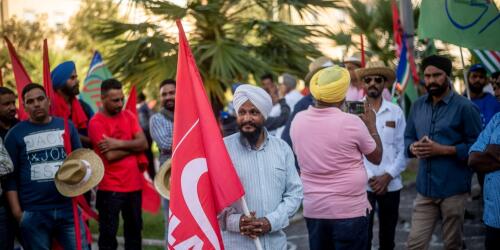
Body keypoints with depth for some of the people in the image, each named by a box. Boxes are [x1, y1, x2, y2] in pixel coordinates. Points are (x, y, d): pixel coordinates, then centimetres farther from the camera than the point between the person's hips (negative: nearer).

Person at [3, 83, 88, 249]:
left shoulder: (66, 126, 8)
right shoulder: (16, 134, 2)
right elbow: (10, 176, 1)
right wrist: (16, 210, -6)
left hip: (69, 208, 2)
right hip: (33, 212, -2)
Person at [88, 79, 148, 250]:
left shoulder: (129, 116, 9)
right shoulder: (96, 122, -9)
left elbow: (144, 144, -2)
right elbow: (110, 155, -18)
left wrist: (119, 143, -16)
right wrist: (132, 145, -5)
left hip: (134, 185, 6)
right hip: (110, 188, -6)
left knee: (134, 230, 12)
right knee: (108, 234, 0)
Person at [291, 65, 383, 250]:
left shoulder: (298, 120, -2)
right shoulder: (351, 122, -15)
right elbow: (376, 157, -1)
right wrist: (371, 125, 14)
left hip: (313, 210, 5)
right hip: (349, 211, -4)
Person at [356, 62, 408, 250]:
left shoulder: (396, 112, 3)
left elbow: (403, 149, 2)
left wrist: (387, 176, -8)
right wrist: (369, 178, -9)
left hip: (391, 184, 2)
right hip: (362, 185, -2)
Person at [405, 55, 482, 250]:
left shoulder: (465, 107, -8)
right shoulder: (418, 106, 9)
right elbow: (408, 138, 17)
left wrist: (442, 150, -18)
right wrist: (413, 147, -7)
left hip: (453, 189, -4)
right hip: (425, 188, 4)